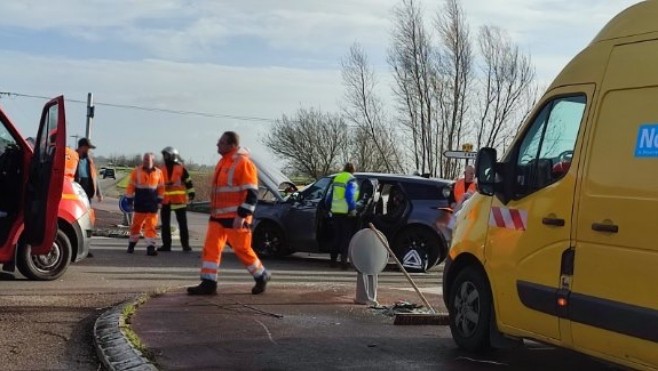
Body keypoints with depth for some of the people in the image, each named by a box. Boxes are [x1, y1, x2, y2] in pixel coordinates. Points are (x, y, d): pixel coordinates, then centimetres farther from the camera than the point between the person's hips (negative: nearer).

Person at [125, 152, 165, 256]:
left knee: (151, 226, 0)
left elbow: (161, 188, 11)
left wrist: (159, 201, 8)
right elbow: (131, 186, 1)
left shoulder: (158, 172, 4)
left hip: (152, 204, 1)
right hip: (140, 204, -1)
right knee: (136, 224, 7)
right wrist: (130, 200, -2)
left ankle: (150, 247, 0)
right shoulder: (137, 171, -1)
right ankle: (132, 244, 22)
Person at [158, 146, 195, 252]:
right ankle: (166, 244, 13)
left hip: (179, 200, -4)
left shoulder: (181, 168, -4)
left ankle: (185, 244, 3)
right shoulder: (161, 169, 7)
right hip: (165, 201, 4)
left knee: (182, 223, -1)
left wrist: (191, 193, -1)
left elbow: (188, 181, 0)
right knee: (165, 223, 7)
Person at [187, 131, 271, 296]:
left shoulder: (243, 163, -15)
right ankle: (208, 284, 1)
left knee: (242, 249, 0)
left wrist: (242, 216, -23)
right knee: (210, 248, 0)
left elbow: (251, 193, -18)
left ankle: (262, 276, 19)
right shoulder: (223, 162, 13)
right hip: (218, 216, 8)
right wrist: (213, 211, 24)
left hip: (235, 218, -8)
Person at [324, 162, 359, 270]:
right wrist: (353, 209, -16)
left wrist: (329, 208, 30)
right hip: (346, 213, -6)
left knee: (336, 236, 16)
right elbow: (349, 196, -20)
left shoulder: (336, 179, 13)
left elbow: (329, 196, 18)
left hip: (335, 212, 6)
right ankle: (343, 261, -4)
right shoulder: (351, 180, -8)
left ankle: (333, 260, 19)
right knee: (346, 238, 0)